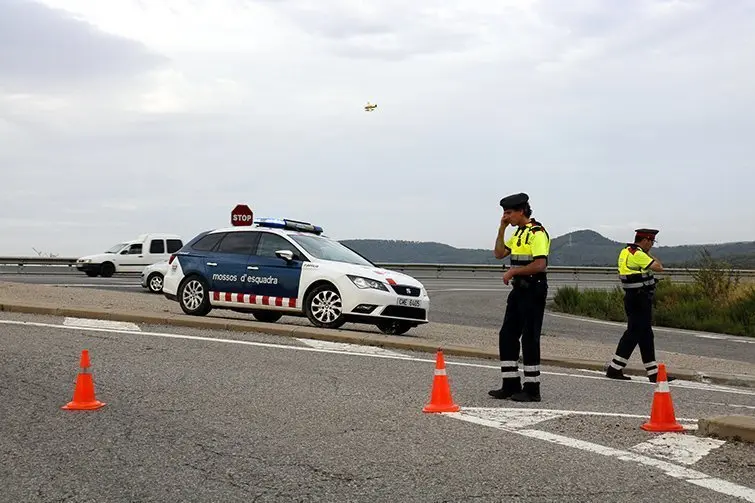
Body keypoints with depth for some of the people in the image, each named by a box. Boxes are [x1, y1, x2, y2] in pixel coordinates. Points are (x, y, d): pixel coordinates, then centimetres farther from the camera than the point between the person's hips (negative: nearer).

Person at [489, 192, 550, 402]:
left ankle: (532, 389, 3)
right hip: (519, 289, 10)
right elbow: (499, 253, 18)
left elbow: (540, 264, -23)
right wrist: (502, 228, 10)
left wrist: (513, 271, -16)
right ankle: (511, 385, 15)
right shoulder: (518, 233, 16)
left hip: (533, 290, -10)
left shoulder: (537, 233, -14)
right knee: (507, 335, 9)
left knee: (529, 338, -5)